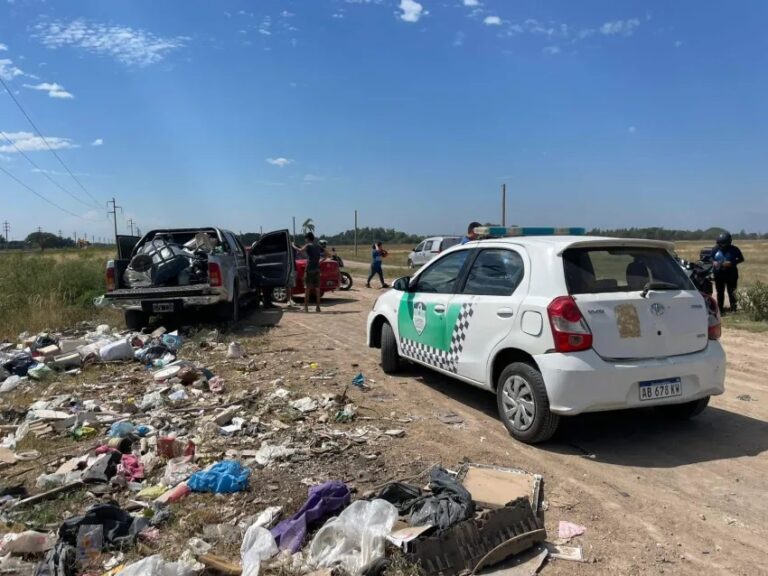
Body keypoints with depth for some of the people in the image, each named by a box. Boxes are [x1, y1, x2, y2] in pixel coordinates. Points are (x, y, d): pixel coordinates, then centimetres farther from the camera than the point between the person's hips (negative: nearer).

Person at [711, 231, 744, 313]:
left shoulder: (733, 249, -5)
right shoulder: (715, 249, 3)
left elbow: (741, 258, 0)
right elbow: (710, 258, 14)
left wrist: (731, 263, -15)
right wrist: (713, 262, -9)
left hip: (731, 274, -3)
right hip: (719, 273, 3)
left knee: (731, 291, -3)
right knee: (720, 292, 9)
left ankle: (733, 308, 5)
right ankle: (720, 308, 18)